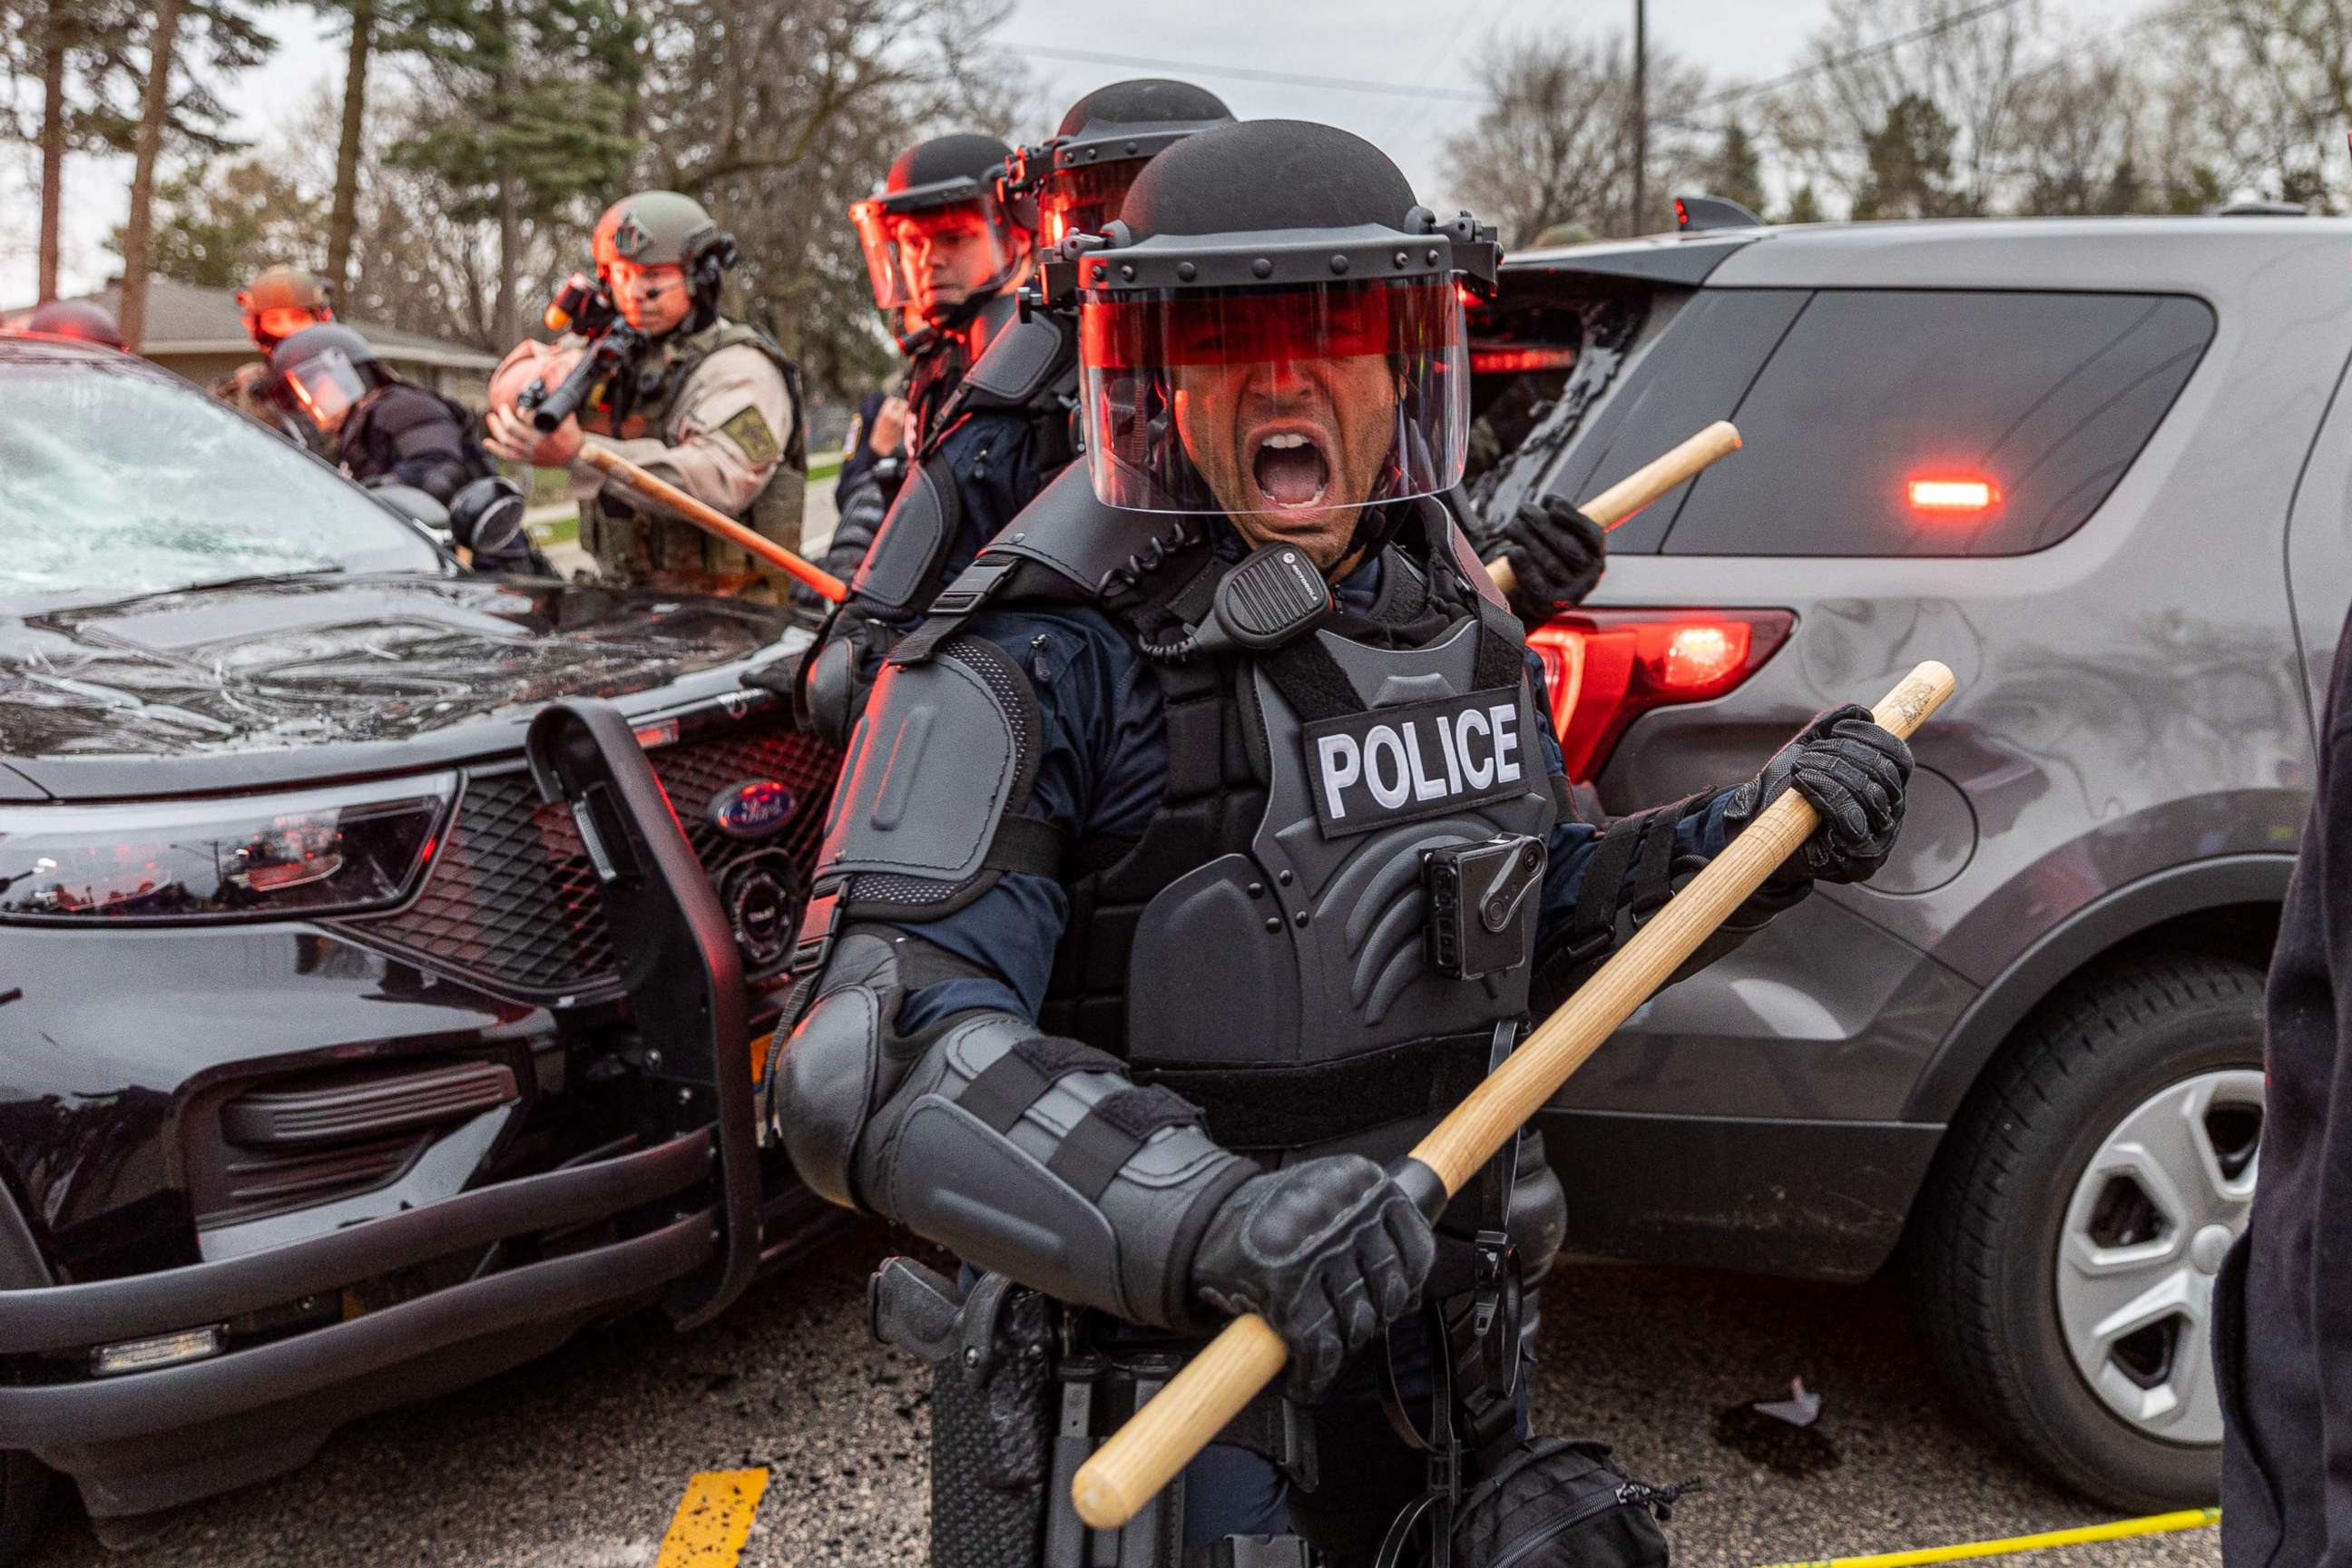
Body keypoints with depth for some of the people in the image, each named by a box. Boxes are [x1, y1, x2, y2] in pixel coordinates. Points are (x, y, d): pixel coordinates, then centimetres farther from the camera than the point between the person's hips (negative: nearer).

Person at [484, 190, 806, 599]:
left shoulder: (740, 369, -9)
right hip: (622, 595, 6)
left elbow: (722, 483, -25)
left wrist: (579, 454, -31)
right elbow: (508, 386, 11)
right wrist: (556, 367, -13)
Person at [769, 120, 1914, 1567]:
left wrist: (1760, 838, 2)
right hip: (1141, 1389, -6)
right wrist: (1208, 1215, -42)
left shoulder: (1459, 618, 3)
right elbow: (864, 1059, -29)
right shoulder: (1046, 659, -20)